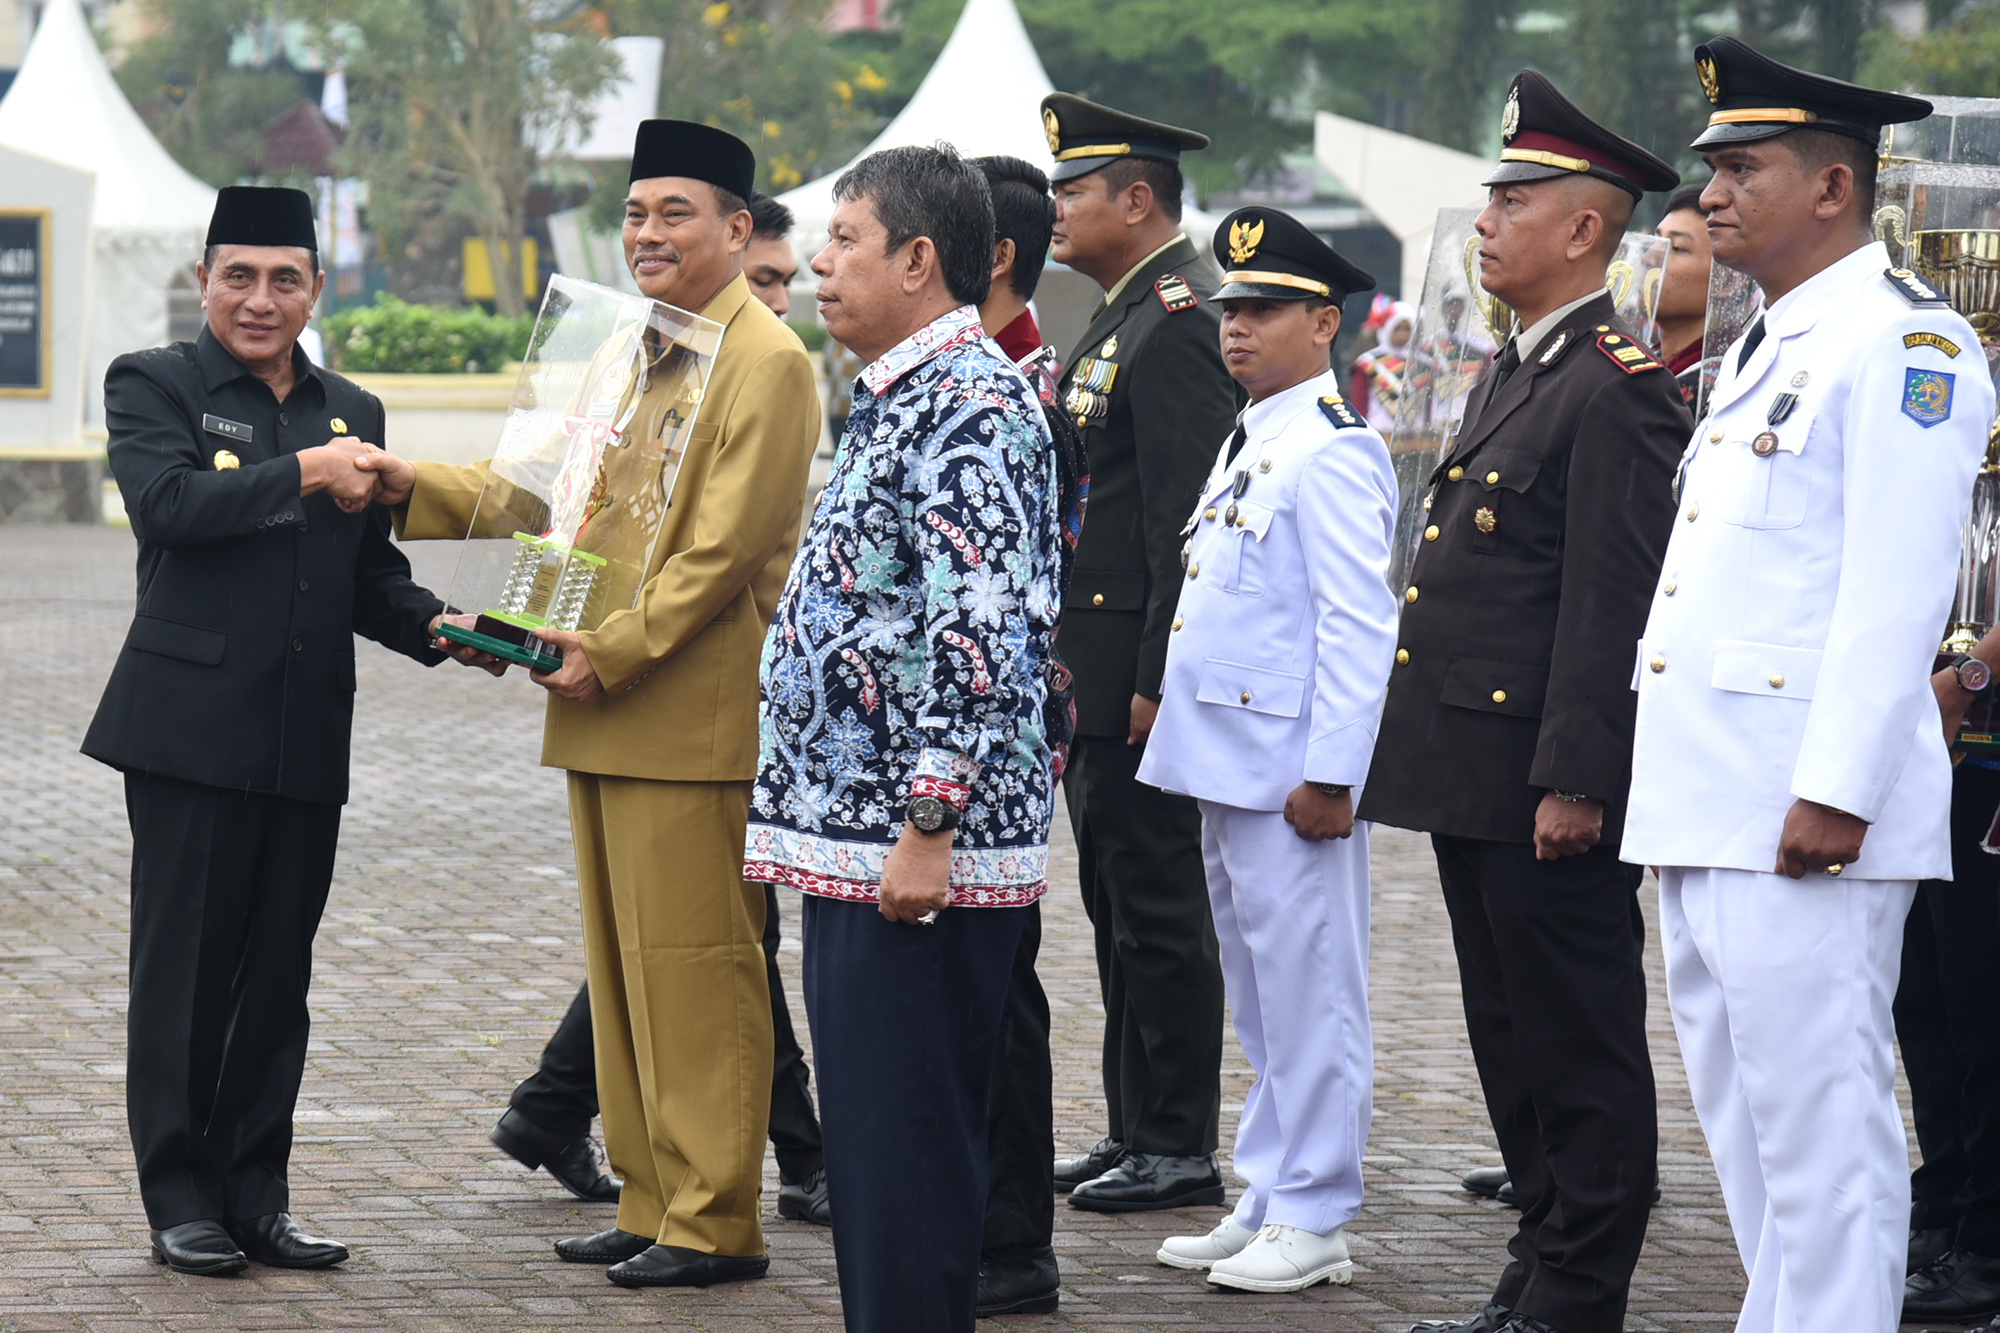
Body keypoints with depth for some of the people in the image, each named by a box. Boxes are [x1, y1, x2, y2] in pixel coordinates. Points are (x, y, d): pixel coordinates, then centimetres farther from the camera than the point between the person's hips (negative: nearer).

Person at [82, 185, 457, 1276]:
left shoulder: (351, 412, 16)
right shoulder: (153, 385, 1)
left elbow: (370, 572, 17)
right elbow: (167, 503, -17)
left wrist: (432, 625, -2)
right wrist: (302, 475, -17)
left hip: (307, 741, 5)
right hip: (192, 727, -5)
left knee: (278, 977, 8)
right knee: (185, 972, 0)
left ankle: (256, 1199, 15)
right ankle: (181, 1204, 8)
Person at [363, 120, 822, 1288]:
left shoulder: (766, 360, -11)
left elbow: (723, 548, -17)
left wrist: (611, 653, -18)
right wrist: (417, 488, 11)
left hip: (693, 718, -9)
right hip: (605, 711, 9)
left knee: (696, 965, -5)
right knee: (624, 966, 13)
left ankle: (716, 1221, 0)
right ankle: (652, 1201, 20)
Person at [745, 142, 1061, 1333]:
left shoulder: (972, 401, -16)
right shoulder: (902, 394, 17)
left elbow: (987, 630, -23)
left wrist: (928, 823, -25)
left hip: (917, 844, -11)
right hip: (858, 833, 11)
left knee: (909, 1145, -6)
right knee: (870, 1138, 14)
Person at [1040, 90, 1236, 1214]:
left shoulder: (1177, 324, -16)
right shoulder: (1131, 316, 16)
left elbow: (1186, 519, -21)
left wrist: (1157, 680, -22)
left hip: (1137, 670, -11)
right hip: (1095, 671, 11)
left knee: (1158, 909, -5)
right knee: (1121, 906, 14)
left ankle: (1182, 1150, 1)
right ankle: (1137, 1130, 21)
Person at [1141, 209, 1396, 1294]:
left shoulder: (1333, 451, -13)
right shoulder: (1247, 443, 17)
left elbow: (1360, 625, -18)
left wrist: (1329, 775, -21)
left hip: (1289, 777, -10)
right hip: (1225, 761, 10)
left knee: (1306, 993, -4)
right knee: (1260, 998, 15)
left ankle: (1311, 1222, 0)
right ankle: (1268, 1200, 22)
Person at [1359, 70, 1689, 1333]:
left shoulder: (1617, 388, -15)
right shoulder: (1515, 371, 16)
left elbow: (1614, 603, -19)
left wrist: (1574, 781, -22)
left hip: (1548, 784, -10)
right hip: (1475, 779, 10)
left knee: (1579, 1050, -2)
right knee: (1514, 1040, 15)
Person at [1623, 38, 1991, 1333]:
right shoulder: (1767, 346, 21)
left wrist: (1837, 790, -23)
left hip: (1806, 803, -10)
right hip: (1706, 802, 10)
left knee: (1822, 1122, -8)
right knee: (1748, 1117, 14)